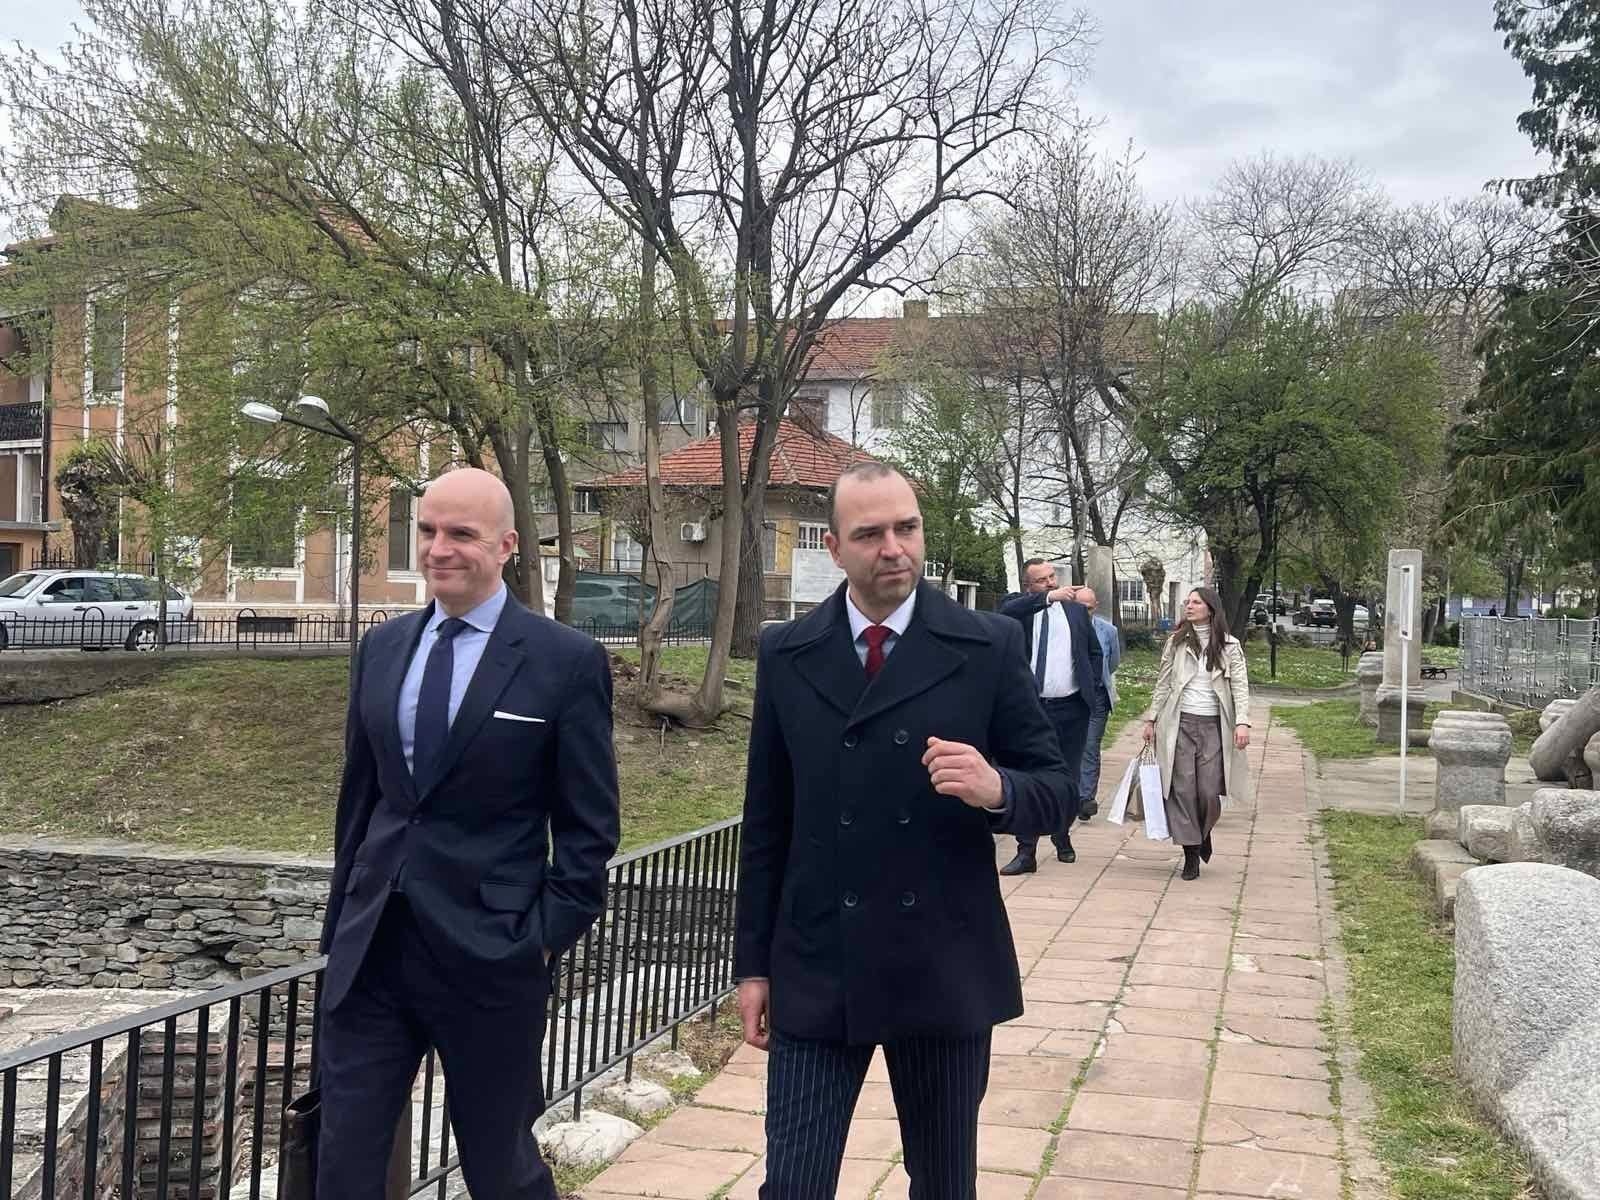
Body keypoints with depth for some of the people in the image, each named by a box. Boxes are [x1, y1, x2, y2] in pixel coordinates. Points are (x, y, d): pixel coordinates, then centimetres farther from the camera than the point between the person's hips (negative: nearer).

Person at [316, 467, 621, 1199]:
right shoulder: (382, 648, 8)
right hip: (370, 947, 4)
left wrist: (545, 939, -10)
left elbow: (589, 828, -5)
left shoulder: (567, 661, -8)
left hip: (489, 952, -4)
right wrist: (343, 915, 15)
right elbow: (360, 795, 15)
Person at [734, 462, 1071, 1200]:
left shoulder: (989, 647, -4)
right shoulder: (785, 654, 2)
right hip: (815, 970, 1)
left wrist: (997, 790, -24)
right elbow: (766, 822, 6)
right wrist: (753, 963, 5)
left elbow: (1054, 789, -1)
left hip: (945, 969, 0)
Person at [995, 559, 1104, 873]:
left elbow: (1095, 652, 20)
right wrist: (1048, 597, -30)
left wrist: (1091, 687, 8)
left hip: (1072, 709, 3)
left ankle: (1062, 837, 31)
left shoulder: (1076, 609, 11)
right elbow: (1006, 612, -24)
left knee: (1069, 779, 12)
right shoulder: (1019, 606, 2)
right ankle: (1026, 852, -1)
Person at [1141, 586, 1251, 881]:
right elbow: (1163, 683, 13)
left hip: (1213, 724, -1)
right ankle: (1191, 853, 4)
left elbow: (1240, 686, -1)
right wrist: (1152, 719, 10)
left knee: (1209, 791, -4)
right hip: (1179, 723, 1)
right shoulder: (1176, 642, 10)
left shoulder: (1229, 646, 5)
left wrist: (1242, 722, -13)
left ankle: (1204, 832, 27)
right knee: (1182, 788, -4)